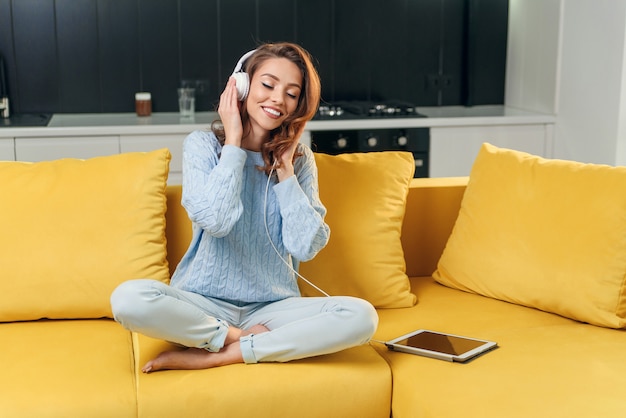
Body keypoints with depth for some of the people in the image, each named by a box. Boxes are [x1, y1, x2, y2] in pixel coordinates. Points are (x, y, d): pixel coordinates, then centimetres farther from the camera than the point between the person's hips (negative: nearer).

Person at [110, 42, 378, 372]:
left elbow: (306, 246, -8)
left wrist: (284, 169, -8)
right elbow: (215, 220, -21)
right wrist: (233, 141, -13)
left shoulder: (299, 159, 4)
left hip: (272, 306, 2)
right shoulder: (202, 145, -3)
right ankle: (249, 341, -12)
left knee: (361, 315, -25)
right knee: (129, 298, -31)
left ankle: (215, 356, -18)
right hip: (205, 304, -2)